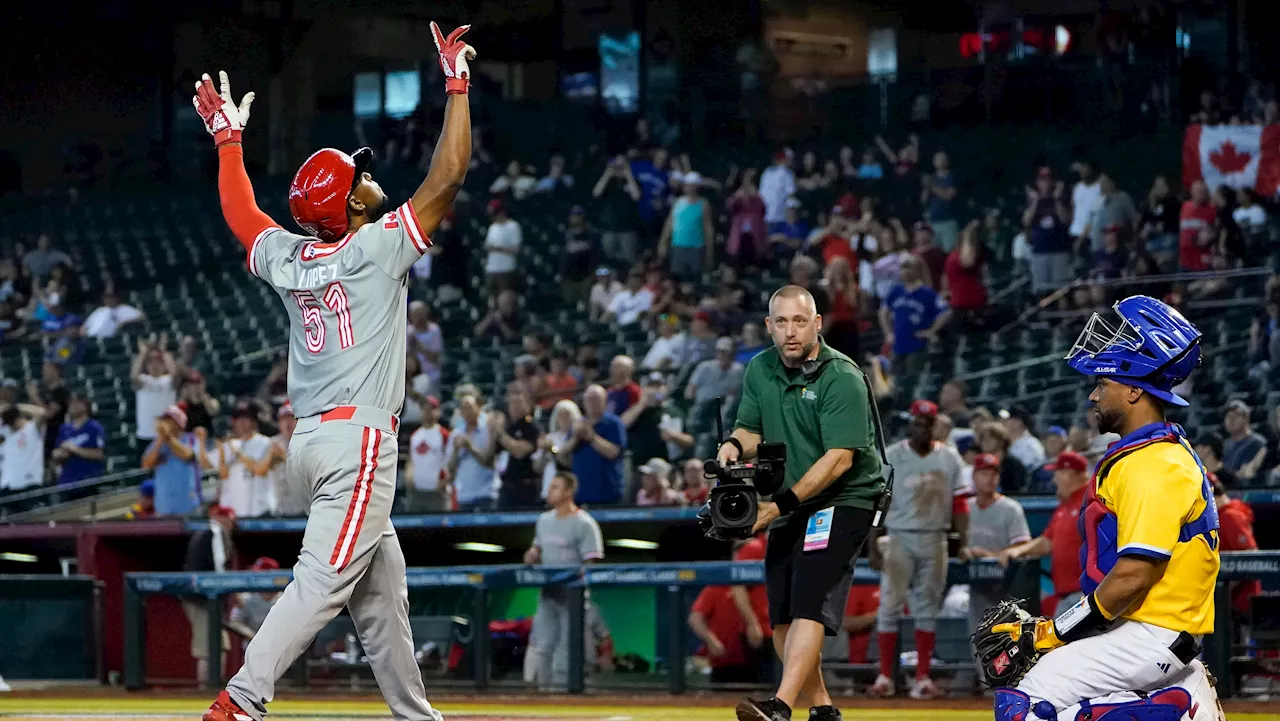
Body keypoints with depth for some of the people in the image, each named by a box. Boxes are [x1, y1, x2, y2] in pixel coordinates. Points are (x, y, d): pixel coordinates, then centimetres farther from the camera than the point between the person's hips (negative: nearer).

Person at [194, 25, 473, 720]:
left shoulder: (285, 258, 9)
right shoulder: (376, 247, -8)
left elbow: (240, 214, 29)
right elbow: (448, 176, -9)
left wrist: (227, 138, 39)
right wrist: (457, 82, -4)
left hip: (309, 440, 8)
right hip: (359, 438, -8)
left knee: (382, 587, 15)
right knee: (323, 580, -14)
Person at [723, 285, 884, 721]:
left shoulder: (842, 378, -17)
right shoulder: (760, 371, 5)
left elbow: (839, 457, -22)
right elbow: (751, 429, 13)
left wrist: (784, 502, -28)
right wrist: (735, 444, -13)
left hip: (843, 500, -8)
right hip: (788, 505, 8)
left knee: (809, 603, -21)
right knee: (781, 616, 6)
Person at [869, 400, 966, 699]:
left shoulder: (949, 458, 4)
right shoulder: (891, 457, -3)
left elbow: (958, 504, 5)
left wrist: (964, 543, -3)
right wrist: (873, 544, -13)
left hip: (935, 540, 2)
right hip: (899, 539, -2)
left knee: (927, 608, 5)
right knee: (889, 605, -4)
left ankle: (922, 678, 9)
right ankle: (885, 677, 0)